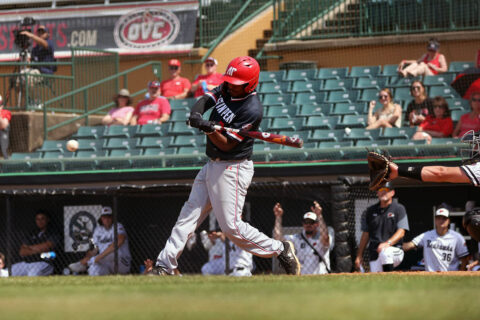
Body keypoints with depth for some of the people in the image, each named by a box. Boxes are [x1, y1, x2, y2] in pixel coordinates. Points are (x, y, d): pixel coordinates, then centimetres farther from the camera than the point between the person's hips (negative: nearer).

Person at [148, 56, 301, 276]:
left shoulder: (252, 110, -22)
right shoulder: (226, 89, 3)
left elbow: (227, 145, -21)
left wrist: (209, 129, -37)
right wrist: (196, 114, -23)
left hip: (233, 169, -9)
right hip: (213, 166, 9)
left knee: (231, 226, -9)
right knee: (189, 214, 6)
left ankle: (280, 250, 6)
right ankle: (165, 266, 7)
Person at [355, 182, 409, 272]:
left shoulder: (399, 209, 2)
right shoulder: (370, 211, 15)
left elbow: (401, 232, -8)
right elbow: (365, 234, 17)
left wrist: (388, 243, -26)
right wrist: (359, 256, 11)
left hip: (395, 251, -4)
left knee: (385, 252, -37)